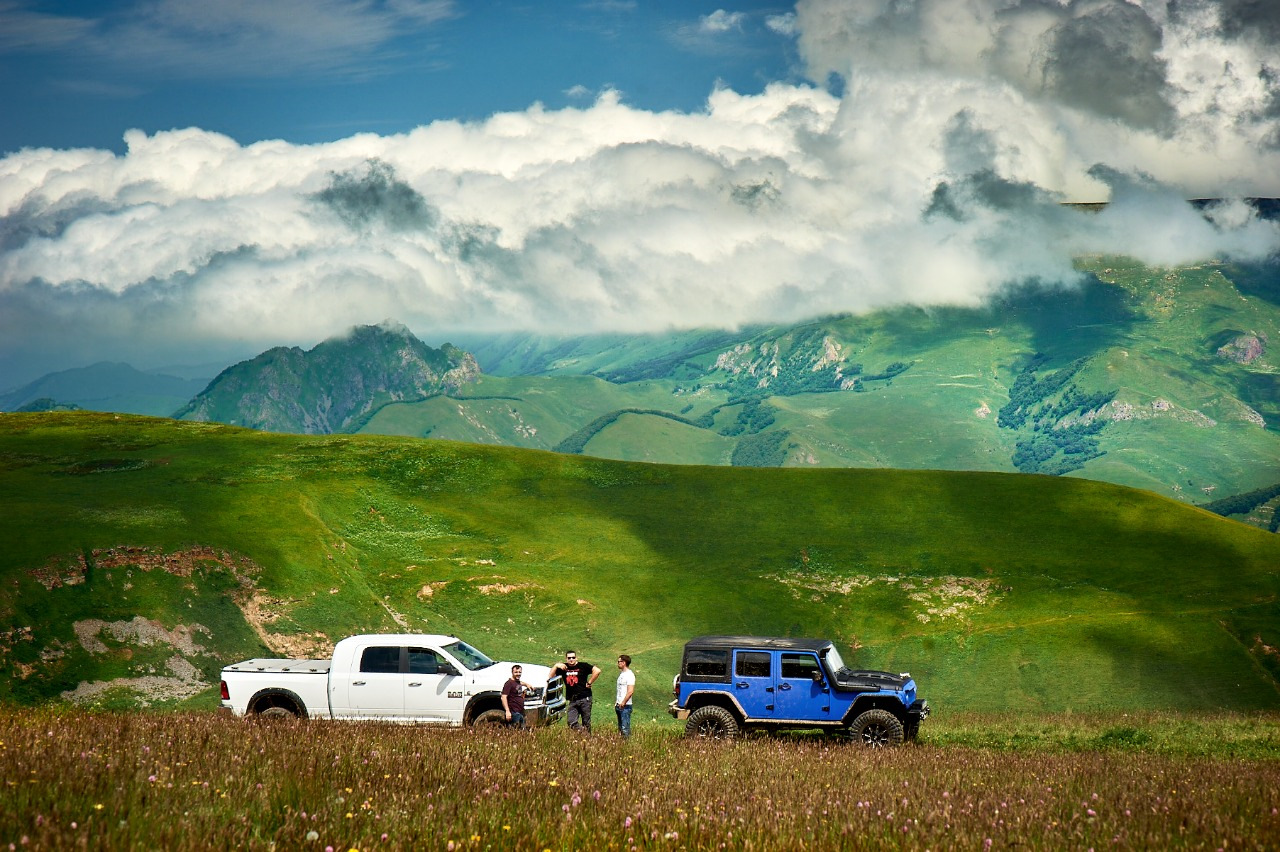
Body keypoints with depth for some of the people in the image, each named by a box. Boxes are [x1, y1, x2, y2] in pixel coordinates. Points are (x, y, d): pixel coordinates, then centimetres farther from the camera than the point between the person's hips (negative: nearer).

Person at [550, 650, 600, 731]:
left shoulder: (583, 666, -2)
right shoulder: (563, 667, 9)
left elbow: (597, 670, -12)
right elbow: (550, 676, 8)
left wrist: (589, 683, -10)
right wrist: (556, 666, -5)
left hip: (584, 698, -4)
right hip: (572, 700, 4)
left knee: (586, 723, 1)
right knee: (572, 723, -7)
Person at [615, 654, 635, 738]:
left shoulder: (629, 675, -13)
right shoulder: (621, 674, 16)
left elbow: (630, 691, -20)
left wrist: (623, 703, -20)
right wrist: (616, 702, 15)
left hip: (625, 706, -10)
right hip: (619, 705, 10)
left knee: (625, 728, -11)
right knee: (620, 728, 11)